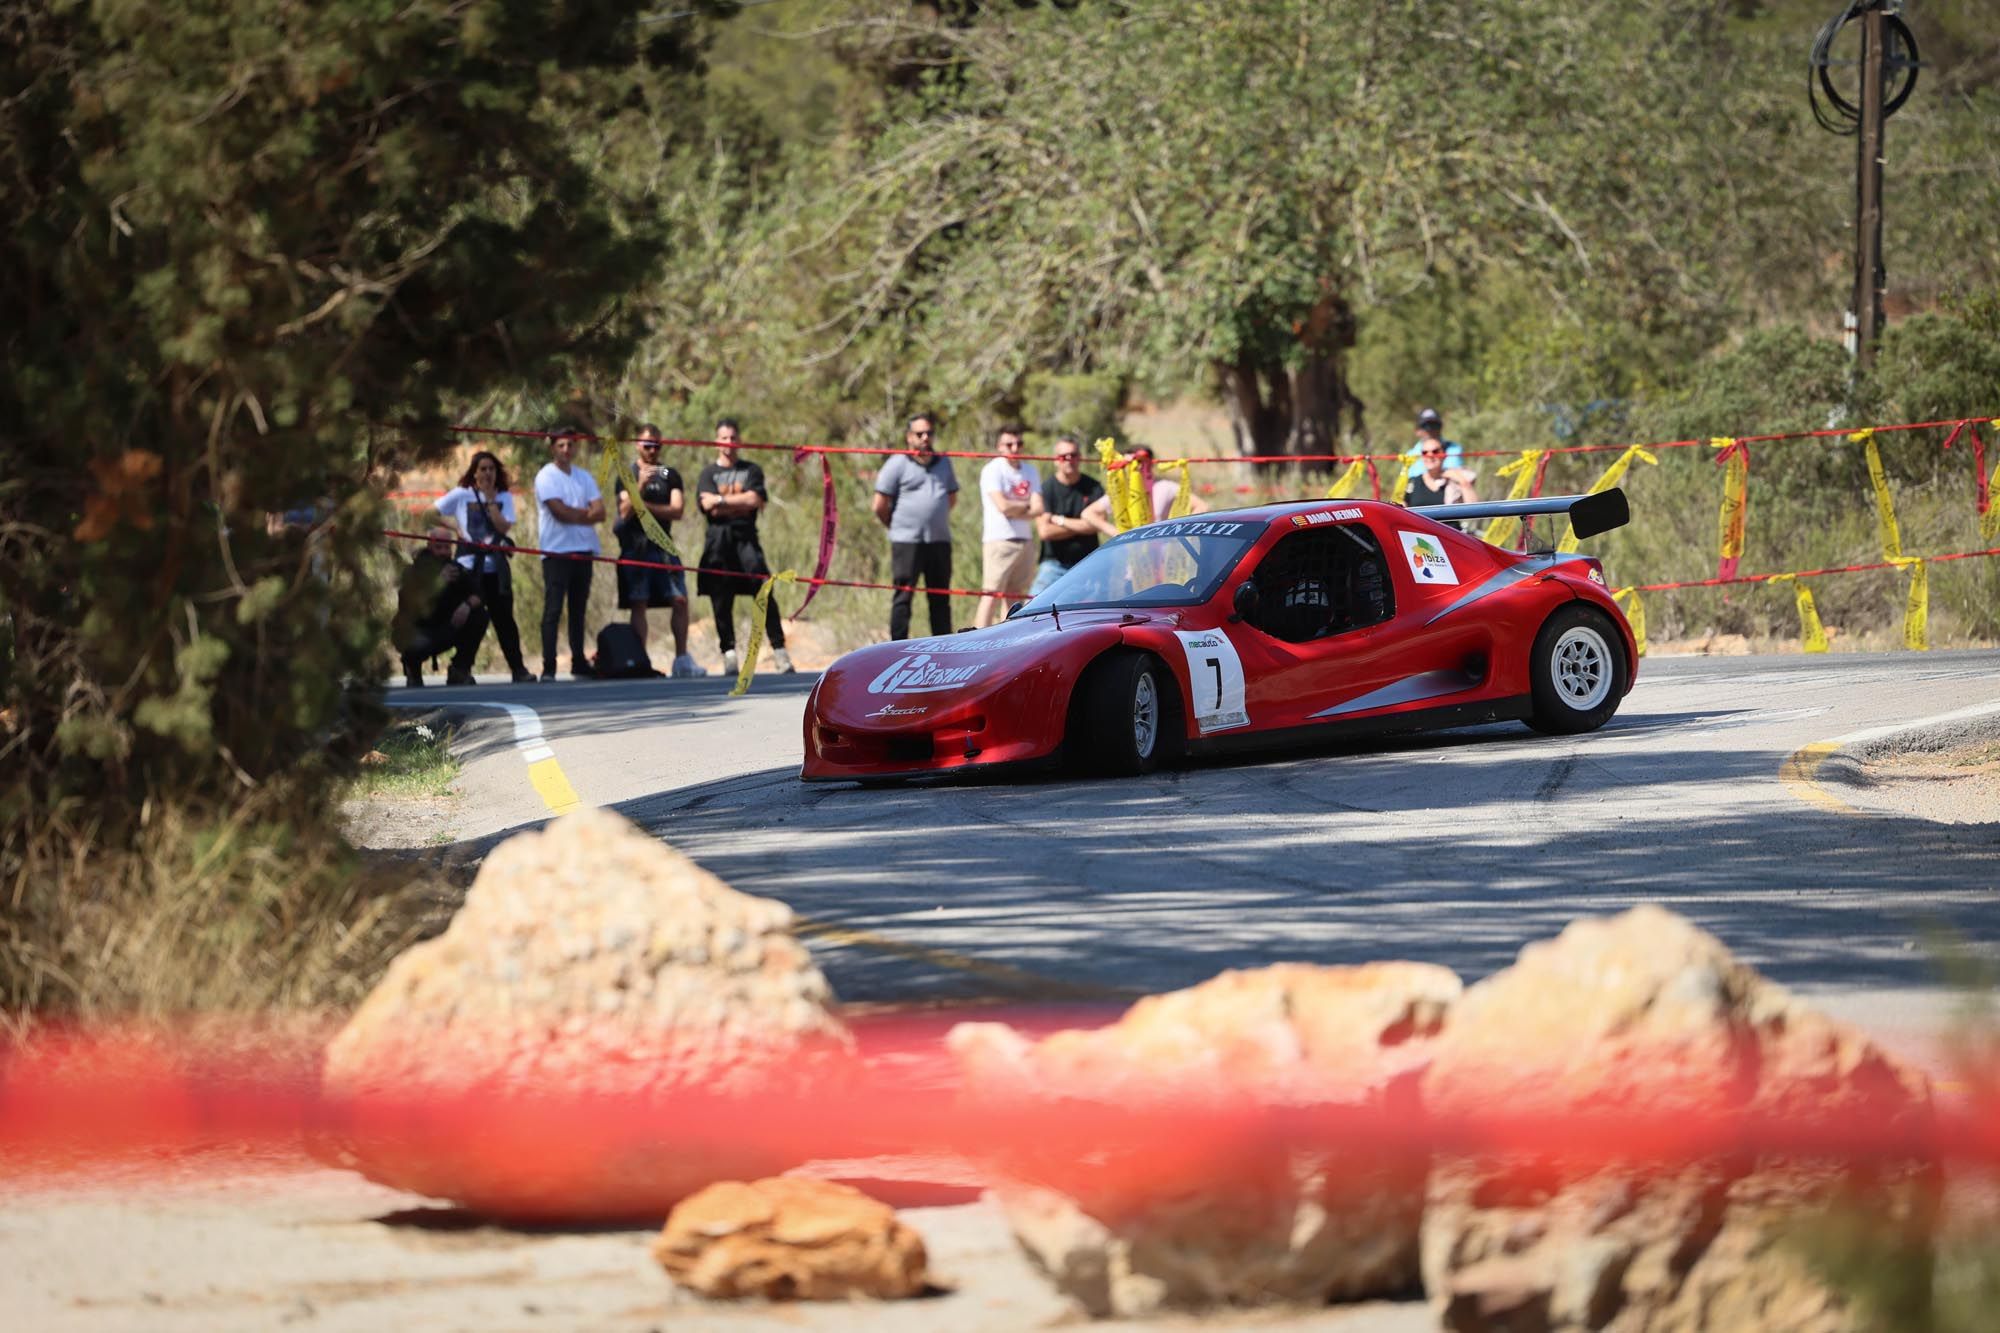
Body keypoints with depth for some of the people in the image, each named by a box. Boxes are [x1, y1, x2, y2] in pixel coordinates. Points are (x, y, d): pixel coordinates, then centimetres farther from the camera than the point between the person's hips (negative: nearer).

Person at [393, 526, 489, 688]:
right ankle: (412, 667, 1)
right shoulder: (414, 571, -17)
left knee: (479, 616, -16)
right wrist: (439, 582, -42)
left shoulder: (455, 569, -2)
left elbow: (478, 595, -7)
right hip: (414, 631, -5)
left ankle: (460, 669, 0)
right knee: (419, 645, -40)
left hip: (446, 629, 5)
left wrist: (468, 604, -31)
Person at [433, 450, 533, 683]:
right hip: (469, 565, -1)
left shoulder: (504, 497, 6)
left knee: (504, 618, 0)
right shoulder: (461, 495, 2)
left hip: (496, 565, 1)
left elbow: (504, 527, -8)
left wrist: (490, 500, -9)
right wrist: (454, 529, -5)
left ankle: (518, 669, 1)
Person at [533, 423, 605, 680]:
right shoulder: (546, 476, -2)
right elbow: (560, 512, -14)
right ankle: (548, 668, -11)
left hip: (583, 552, 6)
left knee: (578, 610, 11)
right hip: (556, 552, -6)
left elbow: (599, 513, 3)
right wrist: (586, 512, -1)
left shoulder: (584, 477, 15)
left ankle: (579, 665, 17)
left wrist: (573, 515, -11)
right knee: (553, 610, -9)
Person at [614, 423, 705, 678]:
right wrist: (640, 486, -19)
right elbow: (626, 511, -7)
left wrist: (645, 506, -8)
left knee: (680, 600, -5)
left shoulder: (670, 474, 12)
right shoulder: (627, 475, 6)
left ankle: (682, 659, 1)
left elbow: (677, 511, 1)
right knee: (638, 605, -4)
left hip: (663, 545, 2)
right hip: (635, 547, -2)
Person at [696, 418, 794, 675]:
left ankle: (779, 652, -13)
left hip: (746, 538, 0)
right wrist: (741, 502, -3)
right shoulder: (708, 474, 13)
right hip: (718, 540, 0)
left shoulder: (751, 471, 15)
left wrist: (721, 500, -3)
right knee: (721, 601, -2)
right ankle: (729, 654, 2)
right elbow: (709, 506, -3)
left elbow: (755, 500, -2)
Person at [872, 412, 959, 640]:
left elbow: (952, 497, 25)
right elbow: (880, 506, -4)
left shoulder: (943, 462, 13)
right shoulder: (897, 463, -4)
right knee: (903, 596, -3)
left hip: (939, 541, 5)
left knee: (940, 597, 8)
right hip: (907, 542, -5)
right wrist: (898, 527, 7)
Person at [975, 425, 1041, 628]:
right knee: (992, 595, -13)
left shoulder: (1030, 471, 12)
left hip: (1025, 541, 6)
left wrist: (1014, 510, -12)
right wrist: (1026, 505, -1)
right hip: (999, 541, -6)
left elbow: (1038, 510, 2)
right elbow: (1003, 506, -16)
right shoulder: (993, 470, -5)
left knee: (1016, 596, 7)